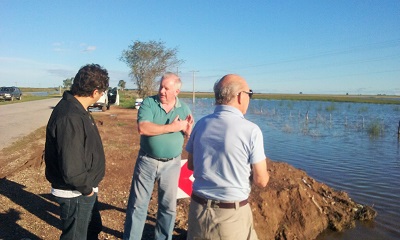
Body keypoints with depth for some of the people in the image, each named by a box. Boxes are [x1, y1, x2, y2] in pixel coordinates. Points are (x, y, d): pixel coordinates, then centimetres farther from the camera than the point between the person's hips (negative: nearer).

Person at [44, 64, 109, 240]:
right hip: (75, 193, -9)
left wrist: (89, 187, 11)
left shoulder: (75, 107, 1)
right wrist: (87, 189, -17)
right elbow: (71, 169, -36)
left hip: (83, 189, 9)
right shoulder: (71, 118, -32)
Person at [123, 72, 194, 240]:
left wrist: (188, 131, -18)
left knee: (168, 206, 15)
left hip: (171, 164, 2)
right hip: (147, 161, -2)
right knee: (137, 204, 9)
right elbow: (143, 128, -23)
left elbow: (190, 137, 6)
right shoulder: (148, 103, -8)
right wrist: (172, 127, -23)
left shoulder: (184, 109, 1)